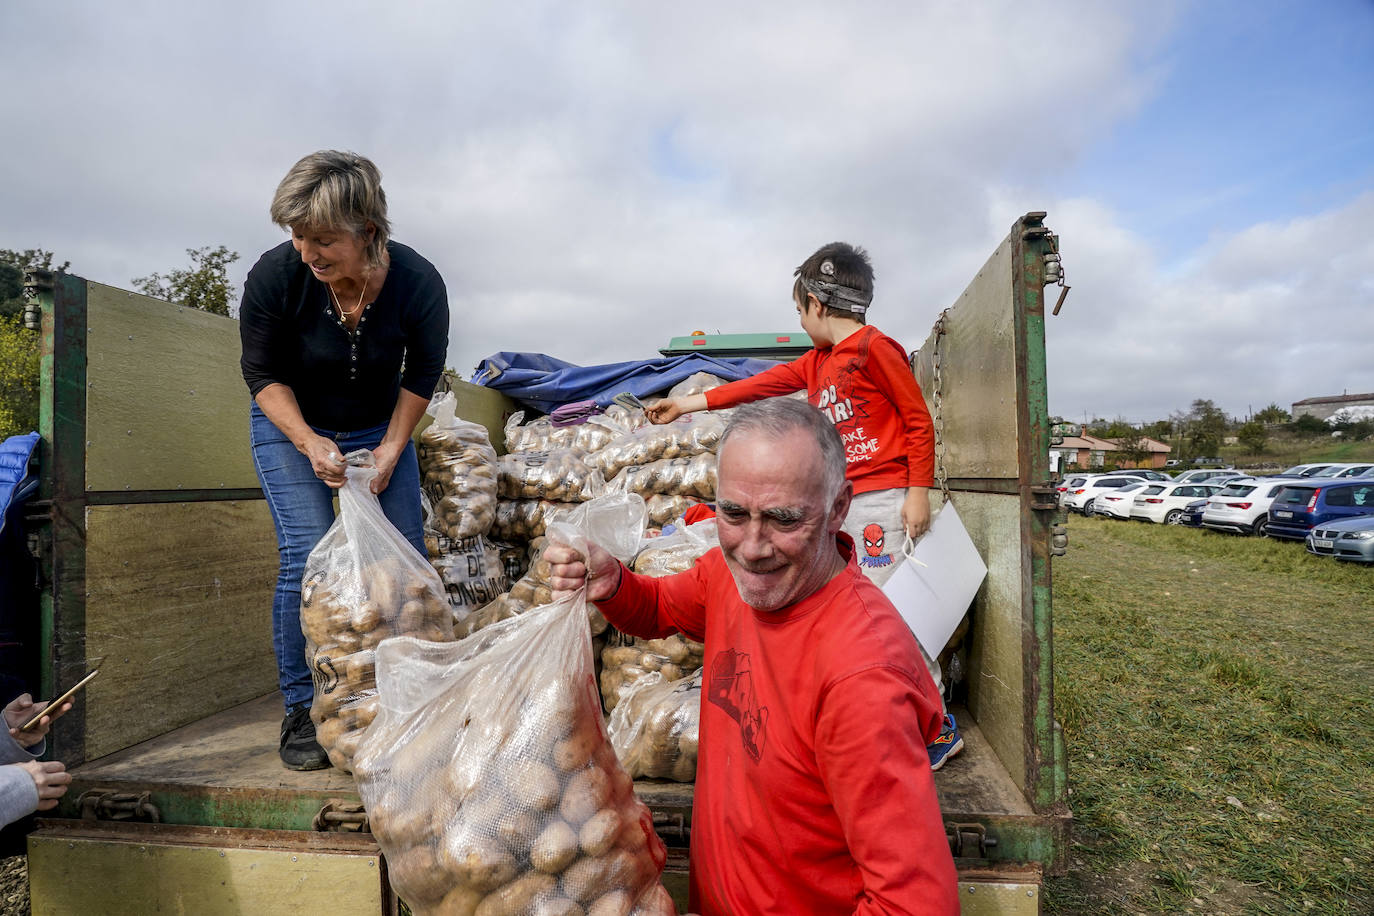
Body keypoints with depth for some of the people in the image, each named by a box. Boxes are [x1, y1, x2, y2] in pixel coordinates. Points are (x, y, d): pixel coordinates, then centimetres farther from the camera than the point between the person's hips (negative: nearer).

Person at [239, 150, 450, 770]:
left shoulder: (418, 283, -23)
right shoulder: (274, 276, -24)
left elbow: (423, 374, -7)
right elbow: (263, 375, -11)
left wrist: (391, 448, -12)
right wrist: (310, 443, -23)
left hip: (380, 430, 2)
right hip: (292, 428, -1)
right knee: (307, 560, -14)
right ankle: (301, 712, 5)